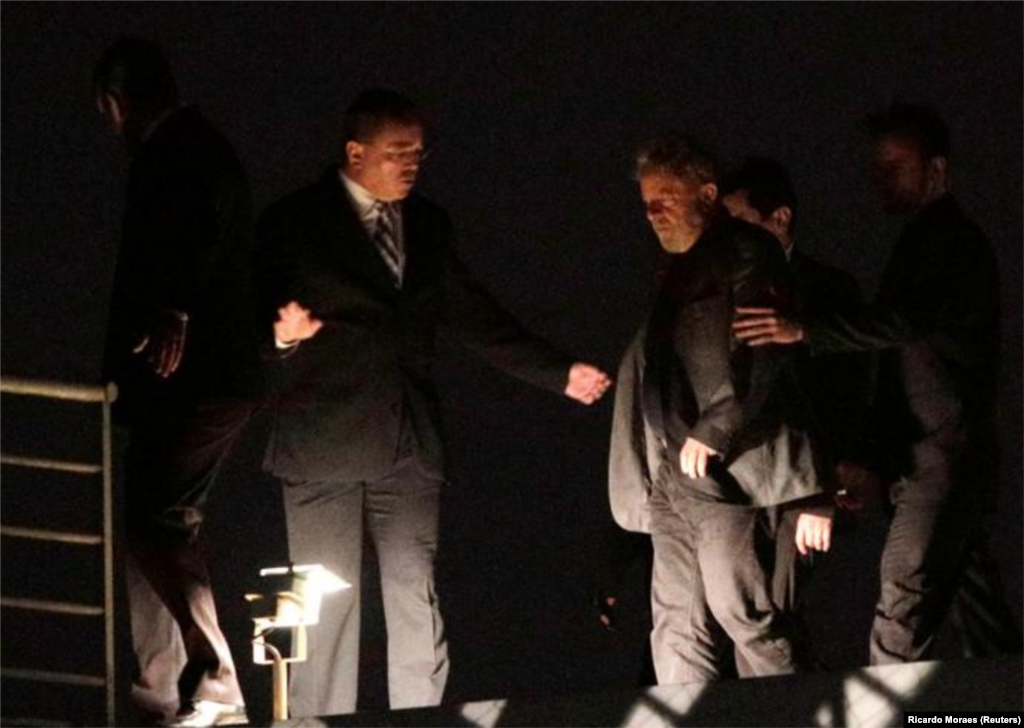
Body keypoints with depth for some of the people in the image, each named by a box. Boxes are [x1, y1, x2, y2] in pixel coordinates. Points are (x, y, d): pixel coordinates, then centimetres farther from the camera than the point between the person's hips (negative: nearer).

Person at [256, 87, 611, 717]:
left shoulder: (428, 225, 14)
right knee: (328, 606, -4)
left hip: (409, 445, 4)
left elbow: (471, 315, 18)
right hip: (326, 445, -4)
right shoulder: (295, 223, 0)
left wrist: (558, 374, 13)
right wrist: (281, 335, -24)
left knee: (417, 604, 0)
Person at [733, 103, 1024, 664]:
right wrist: (867, 458, 19)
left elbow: (907, 321, -27)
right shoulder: (922, 244, 22)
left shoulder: (954, 243, -10)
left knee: (901, 622, -15)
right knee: (978, 617, 9)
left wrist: (805, 330, -33)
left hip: (940, 464, -10)